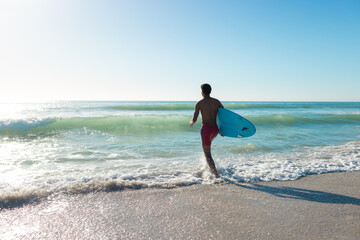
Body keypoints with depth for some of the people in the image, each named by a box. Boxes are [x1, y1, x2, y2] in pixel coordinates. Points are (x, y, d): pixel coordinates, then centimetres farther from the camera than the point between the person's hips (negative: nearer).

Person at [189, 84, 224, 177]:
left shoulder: (199, 103, -6)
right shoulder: (216, 101, 5)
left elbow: (194, 119, -11)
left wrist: (191, 123, 13)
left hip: (206, 128, -5)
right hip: (215, 129, 5)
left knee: (207, 154, 4)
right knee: (208, 142, 35)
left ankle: (215, 174, -4)